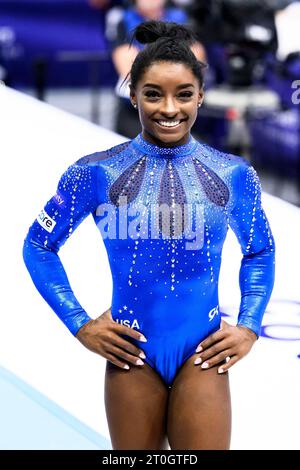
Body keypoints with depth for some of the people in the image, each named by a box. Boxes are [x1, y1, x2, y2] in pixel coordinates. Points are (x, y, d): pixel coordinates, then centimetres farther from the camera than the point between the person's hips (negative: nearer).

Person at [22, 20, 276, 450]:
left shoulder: (233, 175, 2)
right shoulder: (98, 173, -3)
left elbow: (260, 253, 18)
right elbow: (39, 246, 7)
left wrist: (249, 326, 6)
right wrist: (80, 325, 1)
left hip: (203, 355, 0)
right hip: (131, 353, 0)